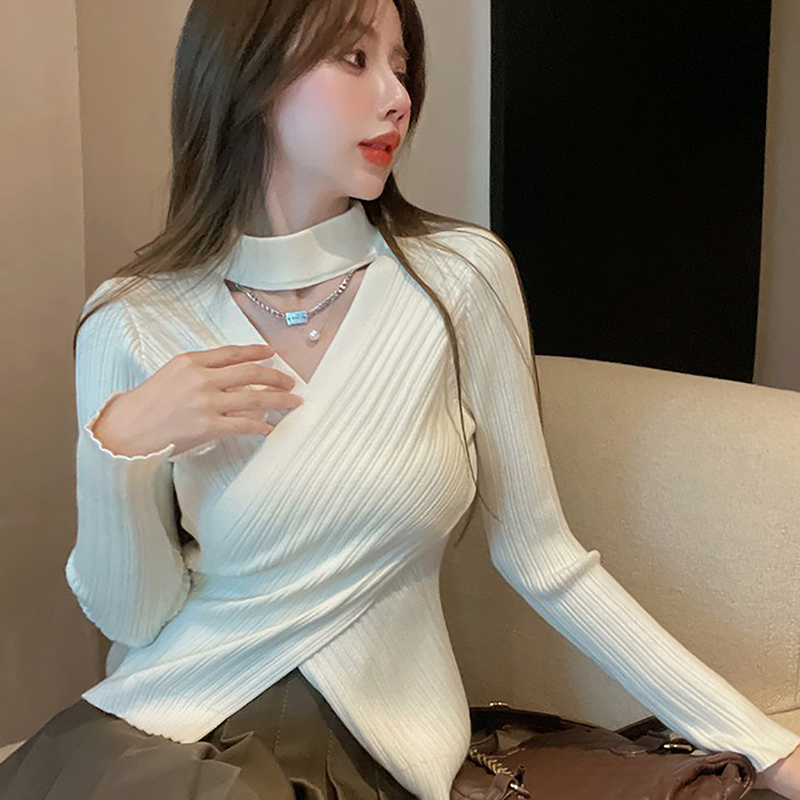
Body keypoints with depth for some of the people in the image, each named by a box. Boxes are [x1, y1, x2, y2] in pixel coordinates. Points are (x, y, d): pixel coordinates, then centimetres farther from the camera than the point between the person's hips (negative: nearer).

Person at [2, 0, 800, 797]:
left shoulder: (463, 276, -7)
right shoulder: (133, 325, -6)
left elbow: (543, 560, -2)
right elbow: (133, 618, 0)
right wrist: (117, 449, -19)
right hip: (171, 719, 0)